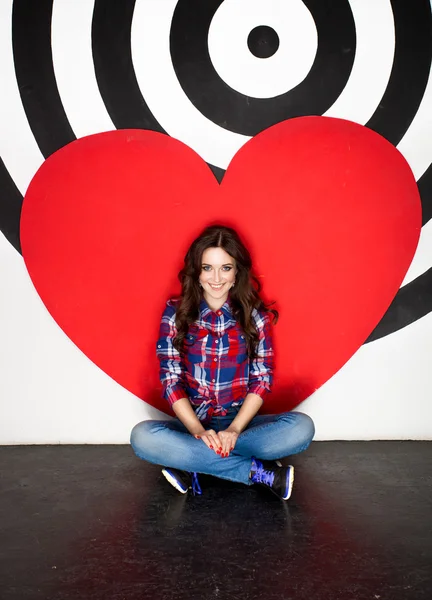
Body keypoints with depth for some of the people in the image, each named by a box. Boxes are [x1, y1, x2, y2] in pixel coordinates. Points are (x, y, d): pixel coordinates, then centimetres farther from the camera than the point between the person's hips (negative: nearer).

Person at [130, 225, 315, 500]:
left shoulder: (257, 316, -1)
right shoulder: (175, 314, -2)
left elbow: (262, 380, -3)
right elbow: (171, 381, -5)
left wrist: (234, 429, -17)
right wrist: (198, 430, -18)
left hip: (241, 422, 0)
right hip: (192, 424, 0)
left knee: (301, 427, -26)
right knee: (143, 436, -31)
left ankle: (193, 466, -22)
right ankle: (261, 472, -25)